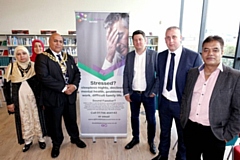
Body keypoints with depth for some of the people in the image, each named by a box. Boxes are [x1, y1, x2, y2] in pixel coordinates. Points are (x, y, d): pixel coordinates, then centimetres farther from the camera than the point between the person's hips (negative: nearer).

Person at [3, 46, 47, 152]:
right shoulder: (11, 67, -3)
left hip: (34, 98, 0)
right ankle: (28, 141, 29)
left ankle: (41, 138, 27)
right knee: (24, 120, 11)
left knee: (37, 118, 10)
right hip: (19, 99, 1)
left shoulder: (35, 66, -4)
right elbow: (6, 86, 1)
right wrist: (9, 102, -1)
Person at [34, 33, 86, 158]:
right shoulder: (42, 57, -10)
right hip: (53, 96, -4)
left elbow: (77, 72, 7)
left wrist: (74, 85, -13)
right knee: (55, 123, 14)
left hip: (70, 95, 5)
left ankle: (75, 138, 43)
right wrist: (63, 88, -21)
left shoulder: (69, 57, 8)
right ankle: (56, 144, 37)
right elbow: (44, 77, -21)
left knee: (72, 119, 19)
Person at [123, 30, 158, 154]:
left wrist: (154, 91, -10)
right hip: (133, 93, 3)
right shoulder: (129, 55, 3)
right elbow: (126, 74, 4)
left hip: (148, 93, -2)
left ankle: (151, 141, 34)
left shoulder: (154, 54, -7)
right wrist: (126, 92, -1)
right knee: (134, 117, 16)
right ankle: (135, 138, 37)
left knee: (151, 119, 10)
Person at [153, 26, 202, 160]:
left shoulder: (194, 56, -14)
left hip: (182, 104, -3)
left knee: (183, 134, 19)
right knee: (164, 131, 23)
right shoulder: (161, 56, 0)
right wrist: (159, 94, 4)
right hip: (164, 101, 4)